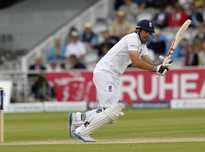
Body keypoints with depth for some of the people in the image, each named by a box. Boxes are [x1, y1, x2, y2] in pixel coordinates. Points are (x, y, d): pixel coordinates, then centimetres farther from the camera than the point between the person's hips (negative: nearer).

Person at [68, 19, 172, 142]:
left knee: (115, 110, 8)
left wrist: (161, 66, -13)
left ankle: (77, 118, 15)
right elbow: (136, 62, -26)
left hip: (114, 77, 10)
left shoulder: (142, 44, 17)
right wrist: (156, 68, -24)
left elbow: (148, 62, 6)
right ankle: (81, 131, -11)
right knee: (112, 110, -17)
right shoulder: (132, 39, -14)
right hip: (104, 72, -10)